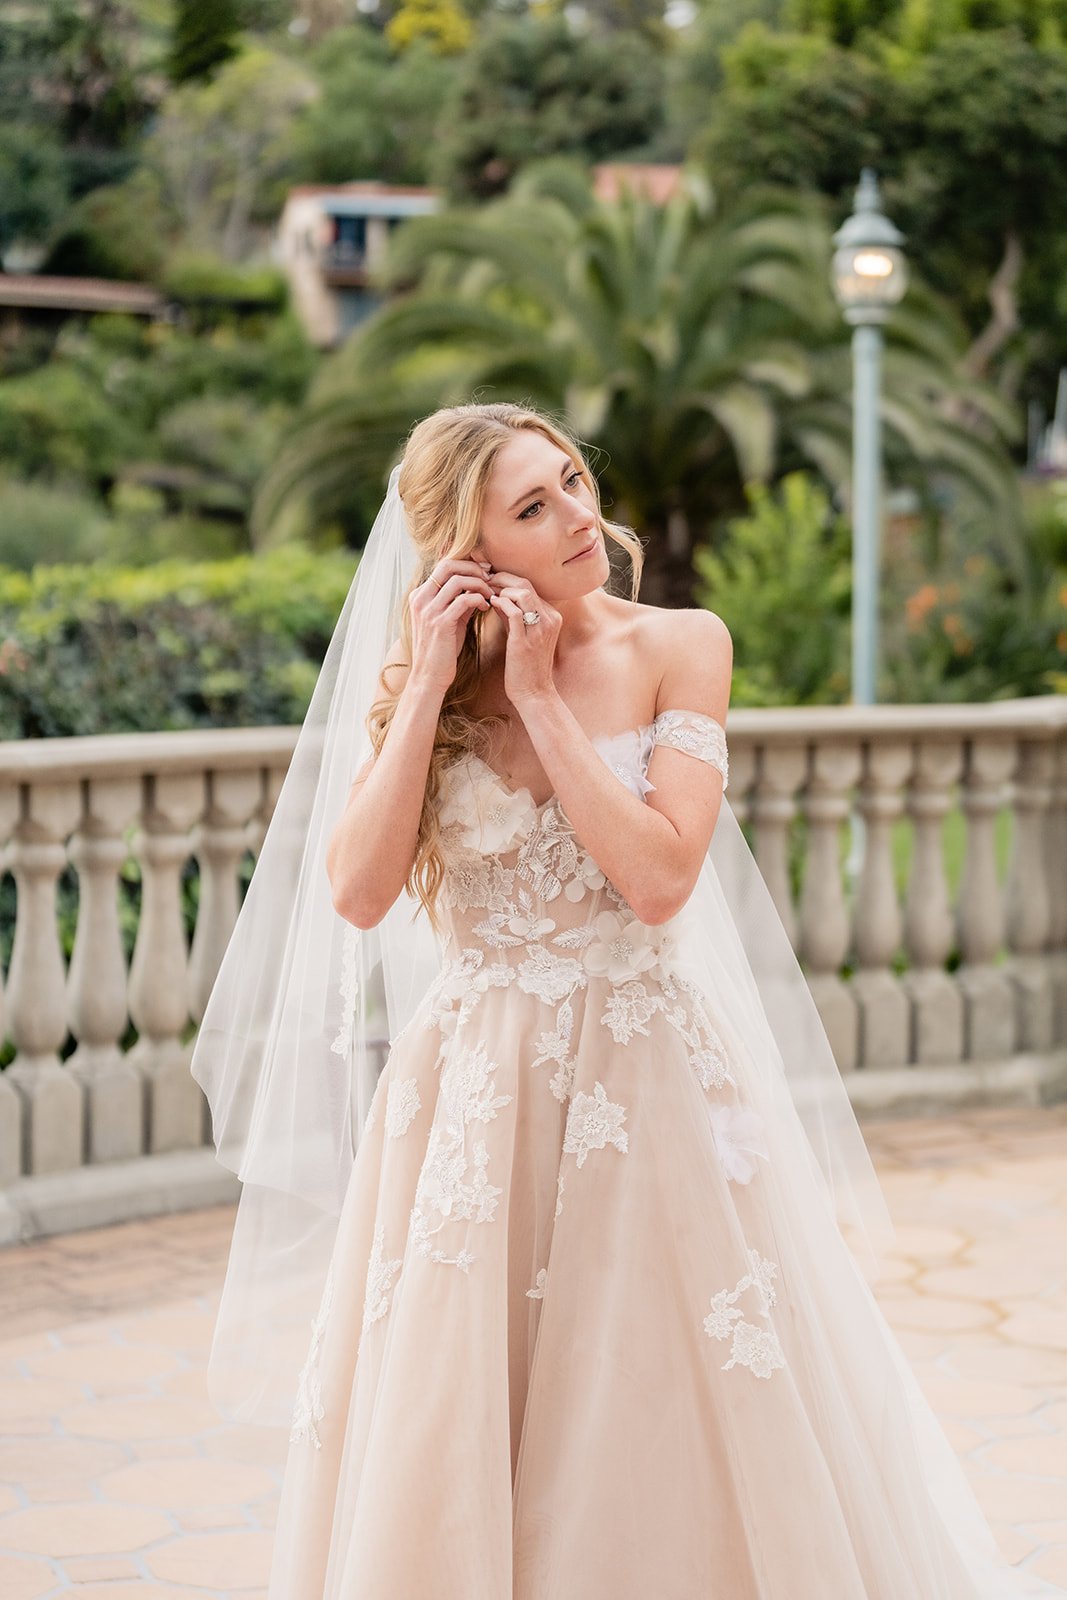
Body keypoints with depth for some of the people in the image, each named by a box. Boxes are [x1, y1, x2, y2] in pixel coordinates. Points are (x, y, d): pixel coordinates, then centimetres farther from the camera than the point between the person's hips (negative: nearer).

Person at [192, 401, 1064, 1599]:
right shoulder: (422, 678, 1)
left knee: (678, 1434, 5)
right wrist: (430, 689, -13)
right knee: (444, 1445, 5)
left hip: (651, 1076, -1)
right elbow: (355, 893, -12)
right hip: (473, 1088, 1)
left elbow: (660, 878, -15)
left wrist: (540, 696, -14)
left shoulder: (677, 649, -3)